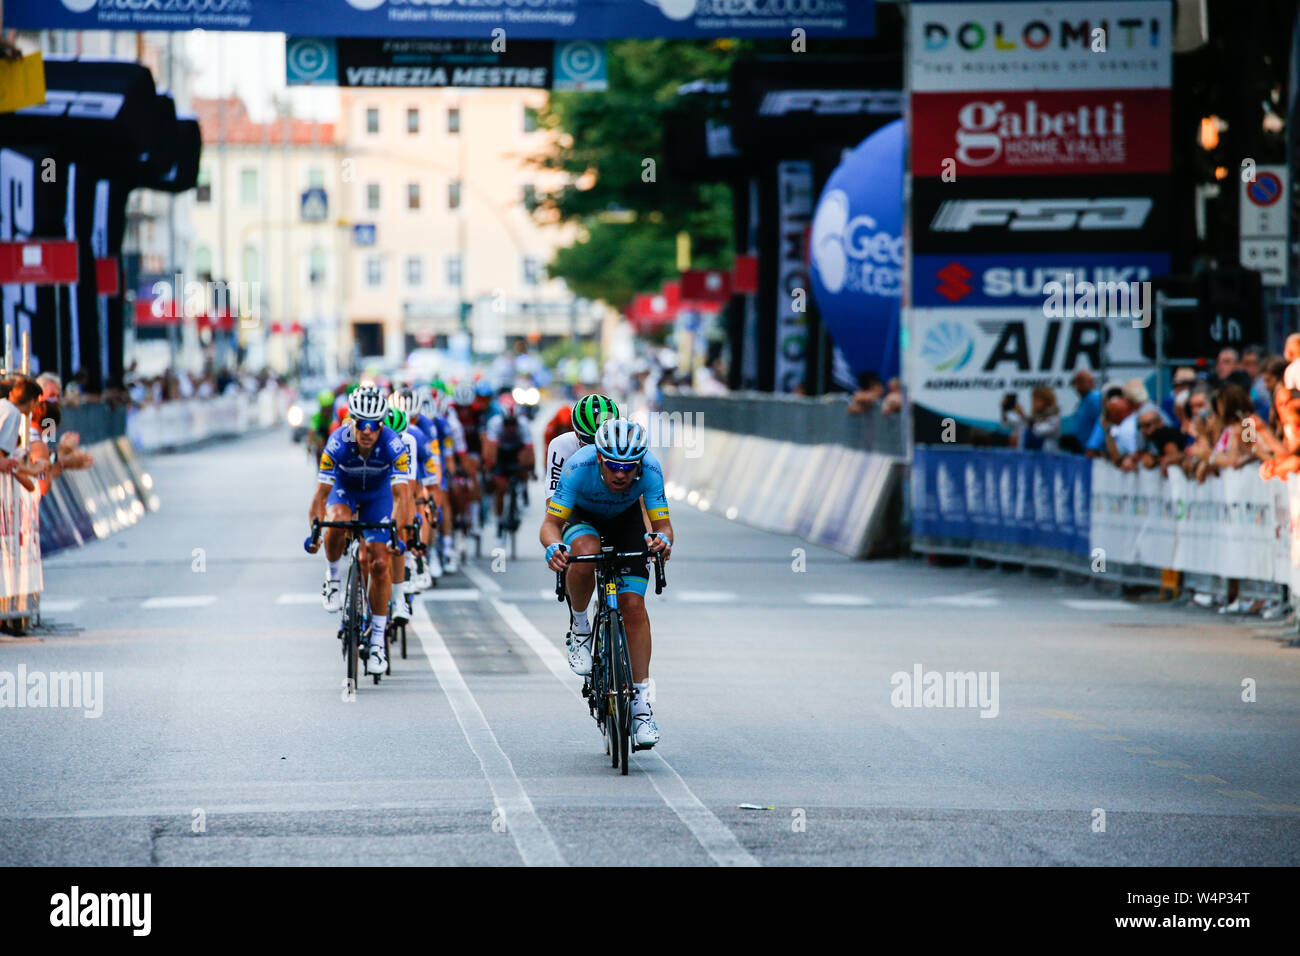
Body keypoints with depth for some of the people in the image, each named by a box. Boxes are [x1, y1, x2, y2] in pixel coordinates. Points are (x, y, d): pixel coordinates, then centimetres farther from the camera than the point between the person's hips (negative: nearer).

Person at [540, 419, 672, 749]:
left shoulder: (649, 469, -33)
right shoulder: (579, 467, -37)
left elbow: (663, 523, -31)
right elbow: (550, 523, -34)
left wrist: (662, 539, -55)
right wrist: (553, 547, -57)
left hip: (627, 520, 1)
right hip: (582, 516, -1)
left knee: (633, 604, -14)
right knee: (585, 554, -37)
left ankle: (642, 702, -8)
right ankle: (579, 628, -10)